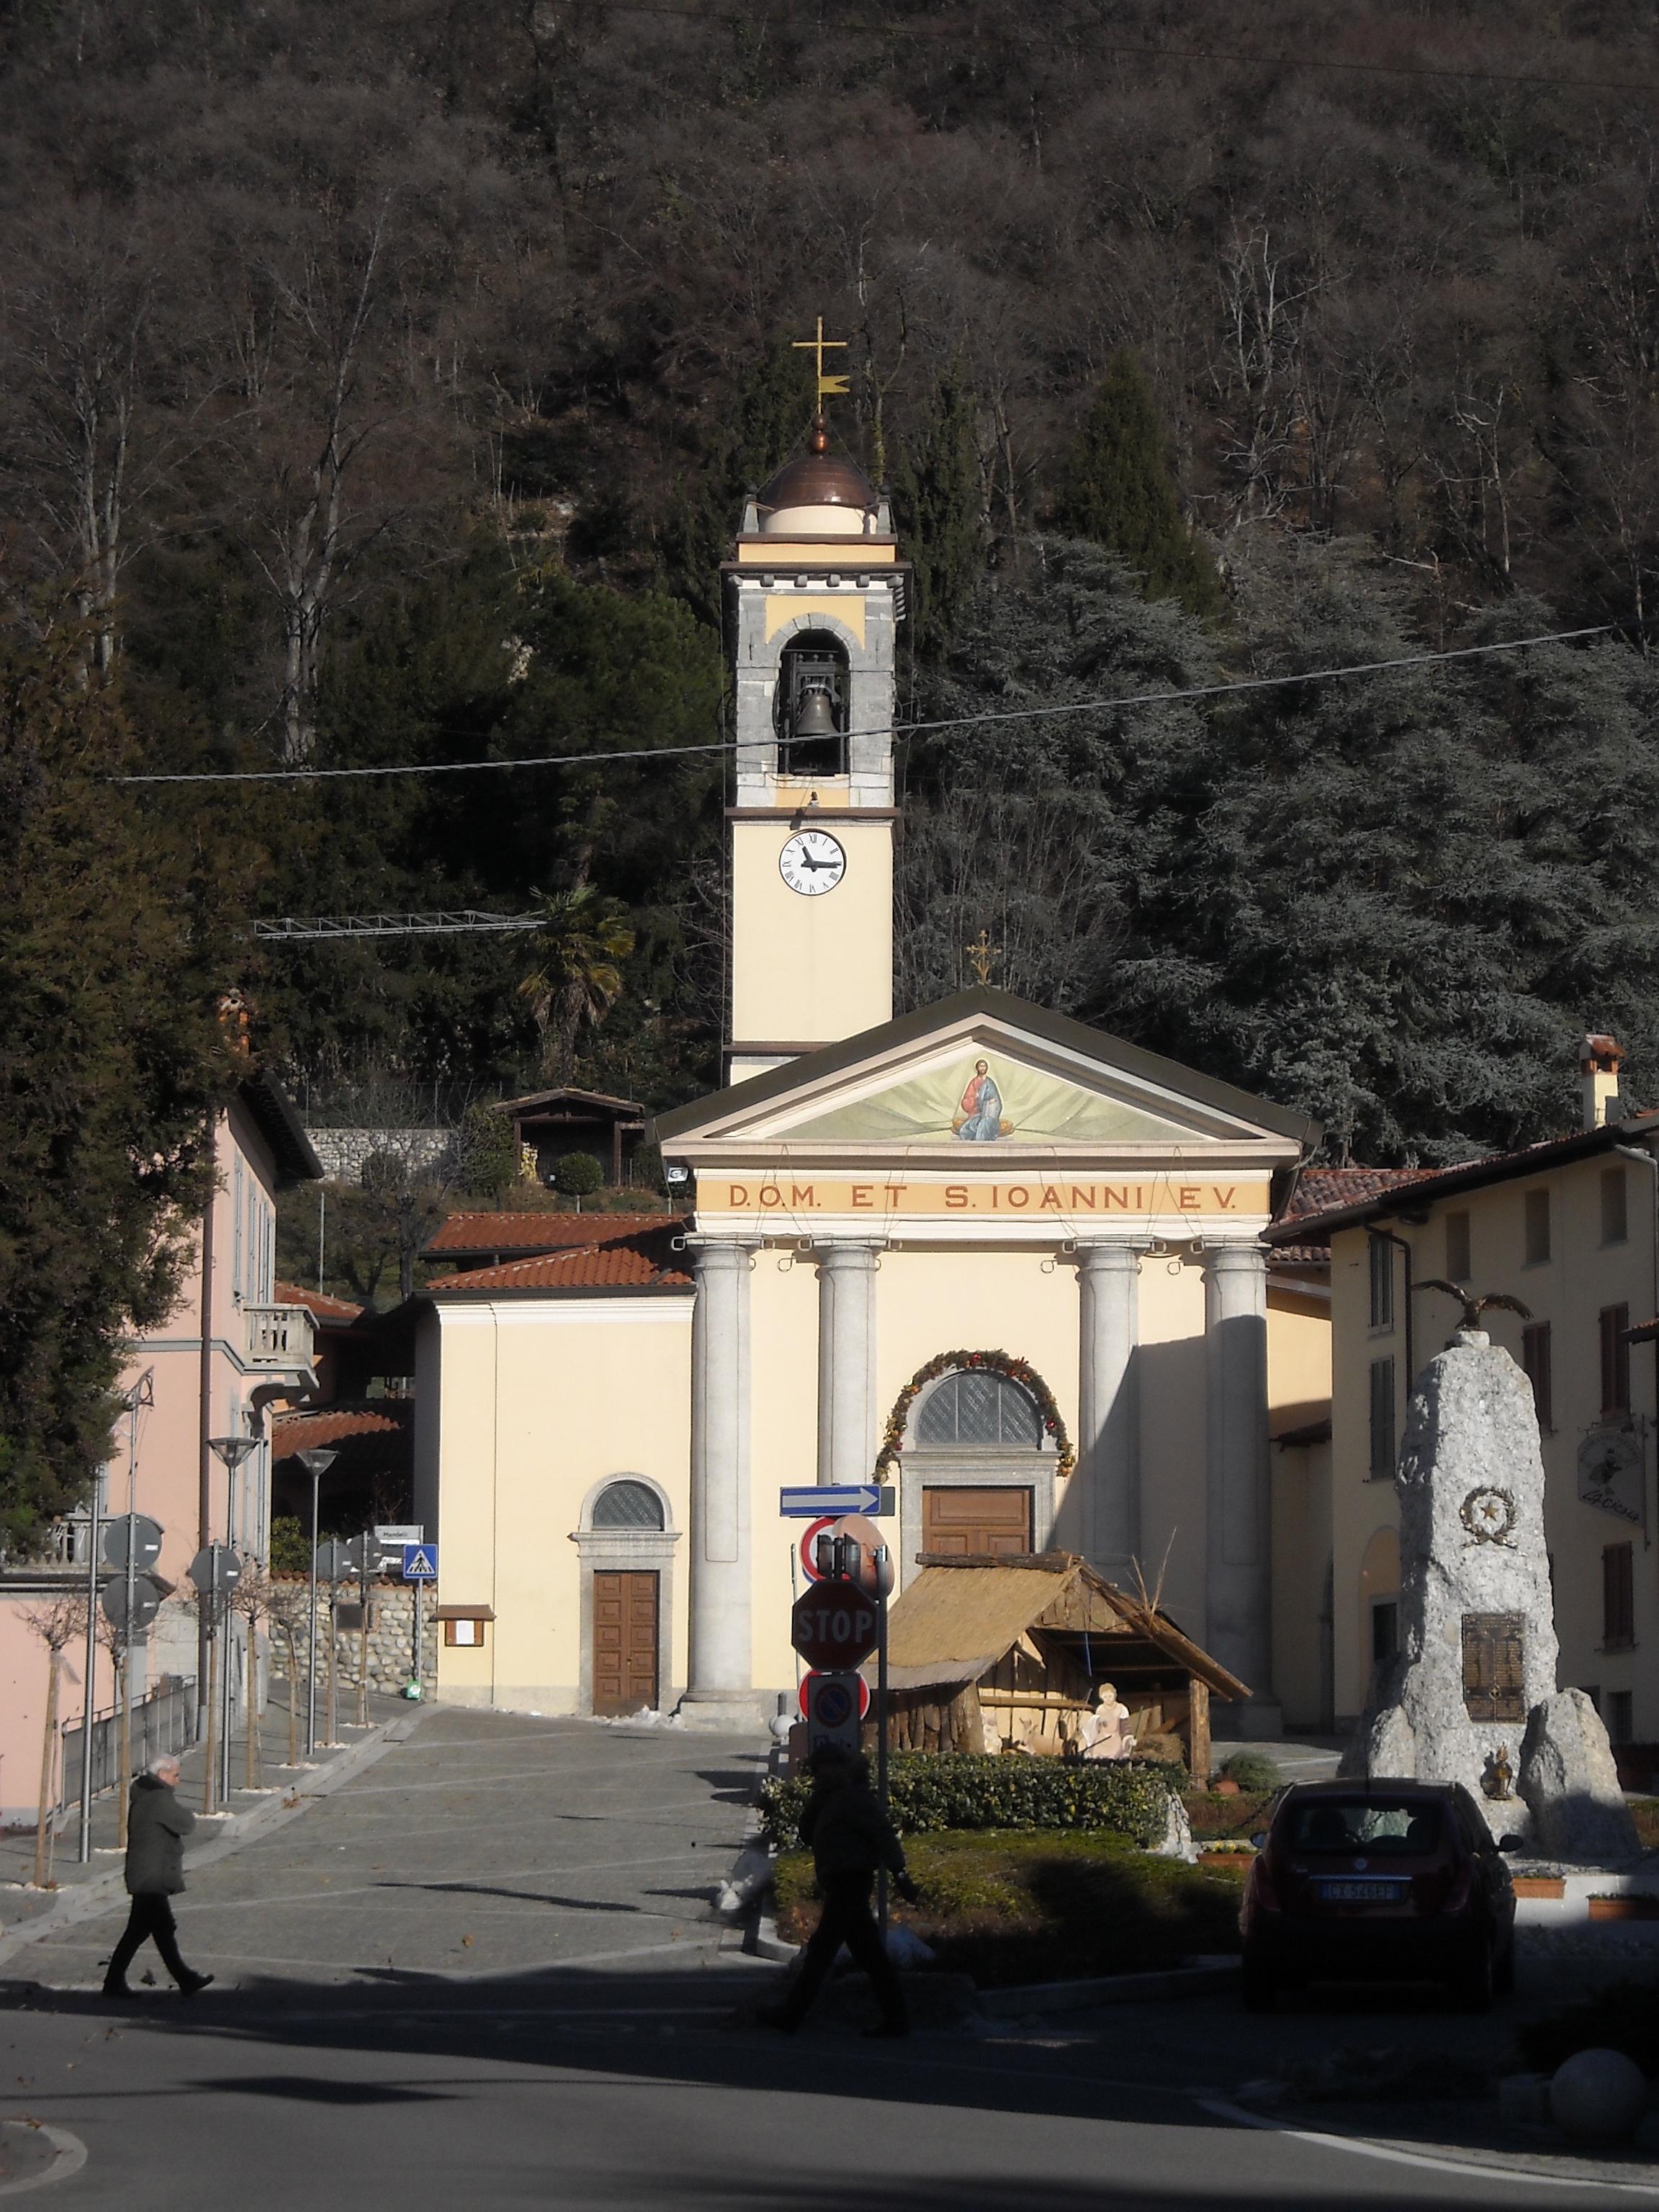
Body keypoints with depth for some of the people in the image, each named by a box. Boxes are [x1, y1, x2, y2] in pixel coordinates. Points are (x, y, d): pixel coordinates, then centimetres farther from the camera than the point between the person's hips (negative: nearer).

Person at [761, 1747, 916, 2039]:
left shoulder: (853, 1798, -9)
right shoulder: (835, 1800, 22)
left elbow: (882, 1832, -18)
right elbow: (807, 1833, 22)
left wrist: (898, 1873, -27)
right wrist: (816, 1800, 8)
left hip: (848, 1883, -10)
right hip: (845, 1886, 10)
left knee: (821, 1949, -6)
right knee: (870, 1954, 7)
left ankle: (791, 2015, -4)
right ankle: (896, 2019, 6)